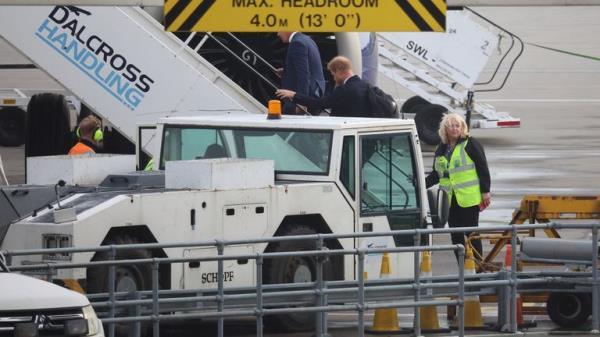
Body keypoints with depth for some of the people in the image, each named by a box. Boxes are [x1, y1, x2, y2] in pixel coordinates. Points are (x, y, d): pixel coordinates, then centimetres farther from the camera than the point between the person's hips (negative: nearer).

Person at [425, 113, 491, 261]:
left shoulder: (470, 144, -3)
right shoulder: (441, 150, 14)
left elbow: (482, 168, -6)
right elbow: (436, 174, 20)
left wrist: (485, 192, -10)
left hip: (469, 198, -6)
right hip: (450, 199, 6)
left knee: (471, 233, -4)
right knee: (456, 236, 6)